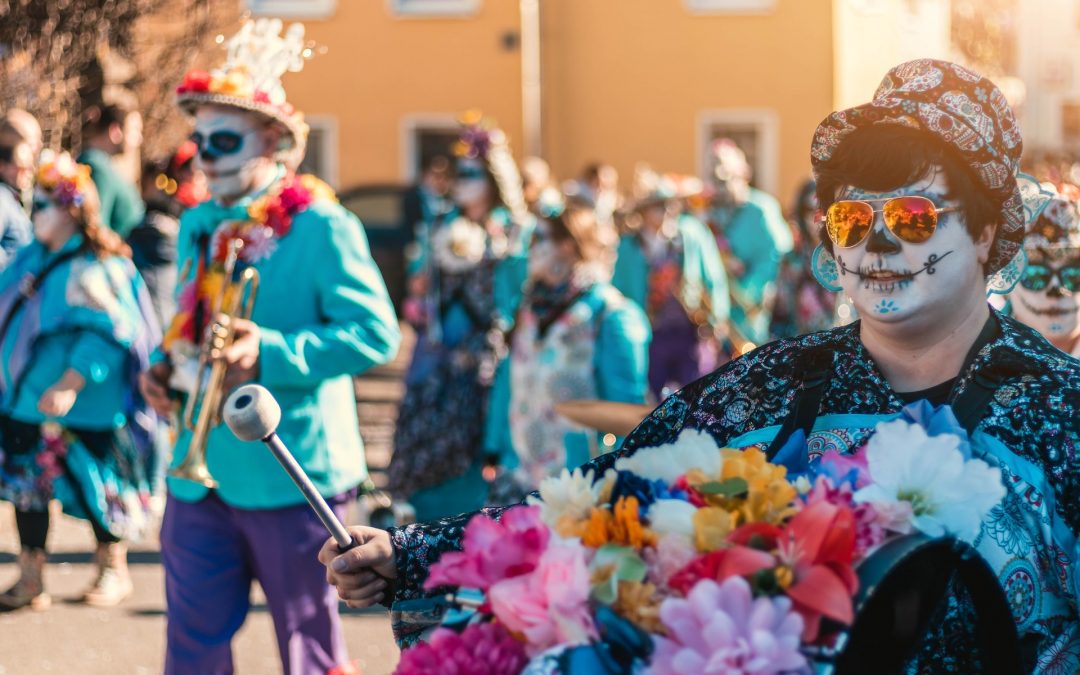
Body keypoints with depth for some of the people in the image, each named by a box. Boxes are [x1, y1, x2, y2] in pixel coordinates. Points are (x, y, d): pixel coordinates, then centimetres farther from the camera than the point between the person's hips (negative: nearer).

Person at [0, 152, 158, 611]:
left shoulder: (97, 268, -17)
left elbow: (104, 333, -23)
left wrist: (71, 385, -29)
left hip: (83, 416, -8)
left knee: (96, 489, 6)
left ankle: (114, 572, 24)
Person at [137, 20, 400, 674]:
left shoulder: (322, 228, -12)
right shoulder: (199, 226, 11)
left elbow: (375, 332, -19)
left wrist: (271, 354, -27)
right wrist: (167, 366, 2)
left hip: (290, 475, -6)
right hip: (200, 472, 6)